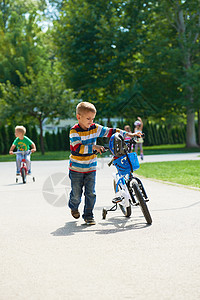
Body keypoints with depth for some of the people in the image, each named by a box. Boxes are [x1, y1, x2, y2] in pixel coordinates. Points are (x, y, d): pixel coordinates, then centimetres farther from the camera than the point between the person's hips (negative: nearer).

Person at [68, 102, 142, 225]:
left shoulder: (95, 128, 1)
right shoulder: (74, 131, -15)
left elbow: (111, 131, 4)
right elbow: (78, 148, -26)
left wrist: (128, 134, -4)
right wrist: (93, 147, -36)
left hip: (91, 168, 4)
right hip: (77, 168, -4)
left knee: (91, 193, -2)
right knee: (76, 193, 6)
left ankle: (88, 215, 10)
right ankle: (74, 207, 37)